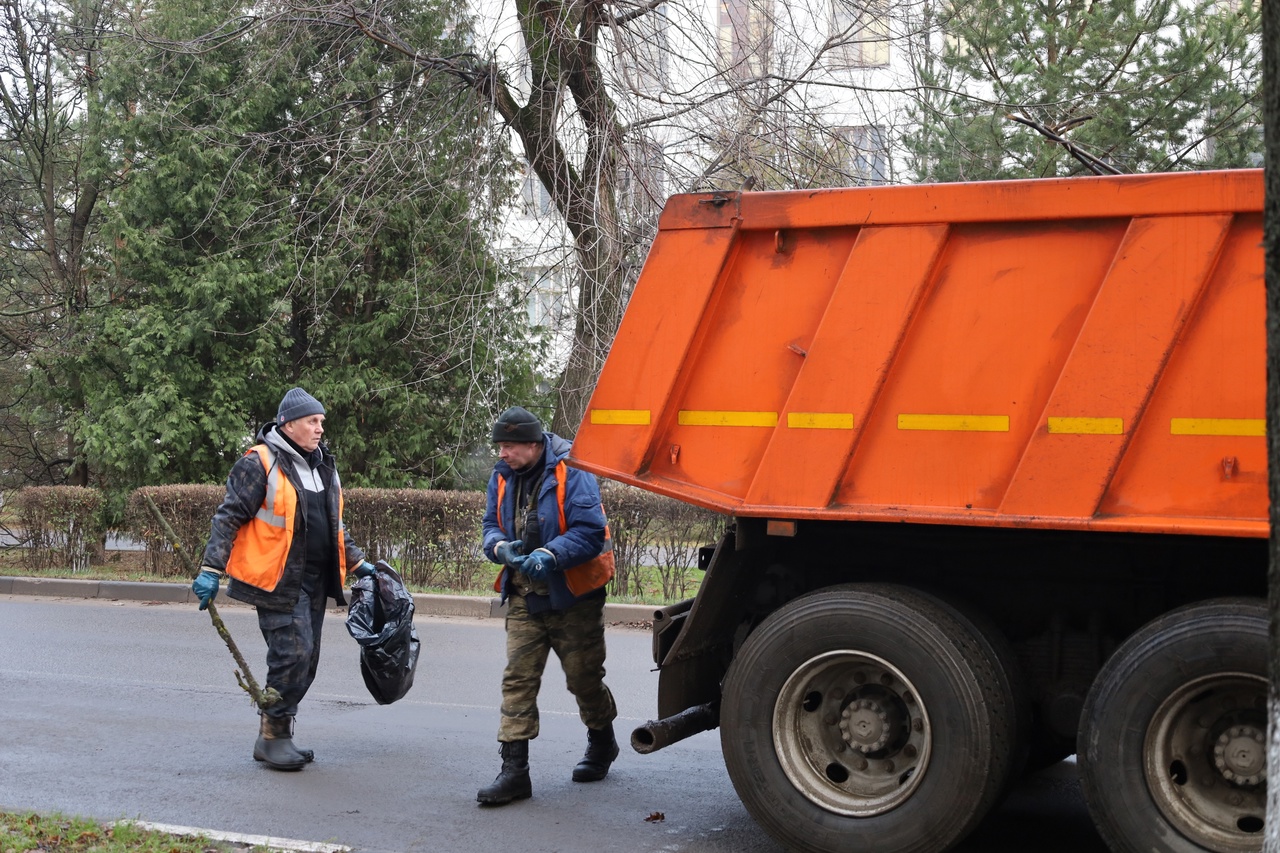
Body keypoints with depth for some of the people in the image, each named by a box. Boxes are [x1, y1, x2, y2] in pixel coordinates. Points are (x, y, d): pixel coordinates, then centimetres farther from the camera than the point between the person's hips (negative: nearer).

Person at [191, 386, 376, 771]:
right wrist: (211, 569, -16)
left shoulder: (323, 465, 17)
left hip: (314, 581, 8)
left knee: (306, 660, 10)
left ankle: (276, 734, 21)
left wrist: (357, 562, 25)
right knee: (293, 654, -12)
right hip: (278, 580, -8)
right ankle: (272, 737, 1)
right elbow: (229, 517, -10)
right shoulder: (259, 464, -8)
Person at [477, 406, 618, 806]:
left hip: (573, 597, -5)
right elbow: (491, 527, 8)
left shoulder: (572, 473, -17)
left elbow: (590, 532, -22)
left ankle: (602, 743, 37)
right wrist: (501, 547, -16)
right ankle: (514, 770, -4)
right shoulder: (502, 477, 4)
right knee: (517, 679, -4)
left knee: (584, 678, 9)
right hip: (524, 597, 5)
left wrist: (550, 554, -37)